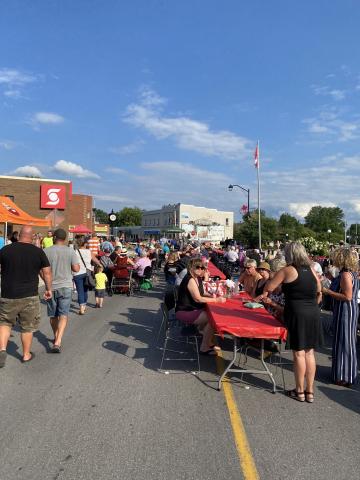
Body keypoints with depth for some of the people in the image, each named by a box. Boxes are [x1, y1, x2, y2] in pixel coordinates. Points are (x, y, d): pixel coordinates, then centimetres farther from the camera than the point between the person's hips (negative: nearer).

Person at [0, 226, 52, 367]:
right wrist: (48, 289, 10)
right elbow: (47, 272, -1)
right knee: (27, 327, 13)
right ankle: (26, 355, 24)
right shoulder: (38, 252, -4)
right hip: (30, 297, 0)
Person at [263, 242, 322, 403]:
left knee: (299, 353, 4)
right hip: (314, 314, 6)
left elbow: (269, 287, -5)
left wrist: (265, 293, 16)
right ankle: (310, 391, 21)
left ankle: (300, 391, 15)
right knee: (309, 352, 12)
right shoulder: (311, 271, 9)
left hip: (297, 313, -6)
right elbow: (319, 293, 16)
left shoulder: (287, 270, -7)